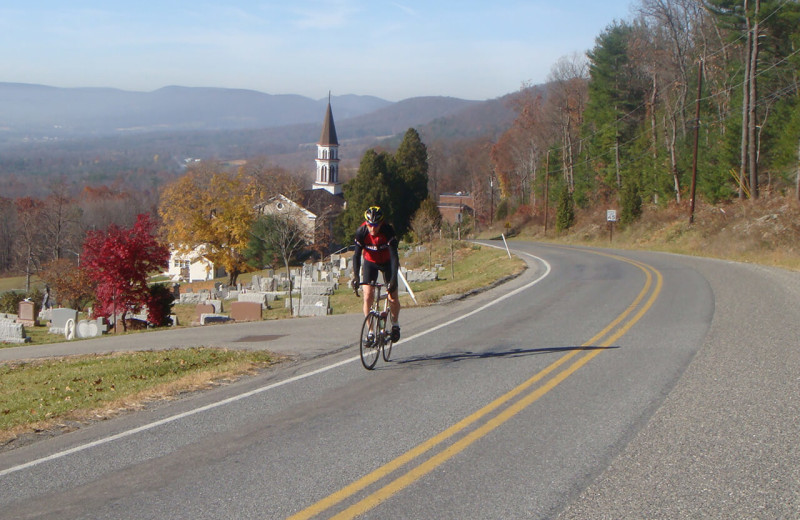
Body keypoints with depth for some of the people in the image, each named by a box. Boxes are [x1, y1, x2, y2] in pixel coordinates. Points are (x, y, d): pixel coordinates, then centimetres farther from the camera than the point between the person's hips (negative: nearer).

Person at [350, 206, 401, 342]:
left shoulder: (388, 230, -30)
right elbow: (356, 255, -25)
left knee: (393, 297, -9)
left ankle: (395, 324, 18)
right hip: (370, 263, 1)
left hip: (387, 262, -1)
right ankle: (370, 331, -2)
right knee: (368, 296, -13)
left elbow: (394, 256, -33)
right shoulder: (361, 231, -25)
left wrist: (393, 279, -43)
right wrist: (355, 276, -39)